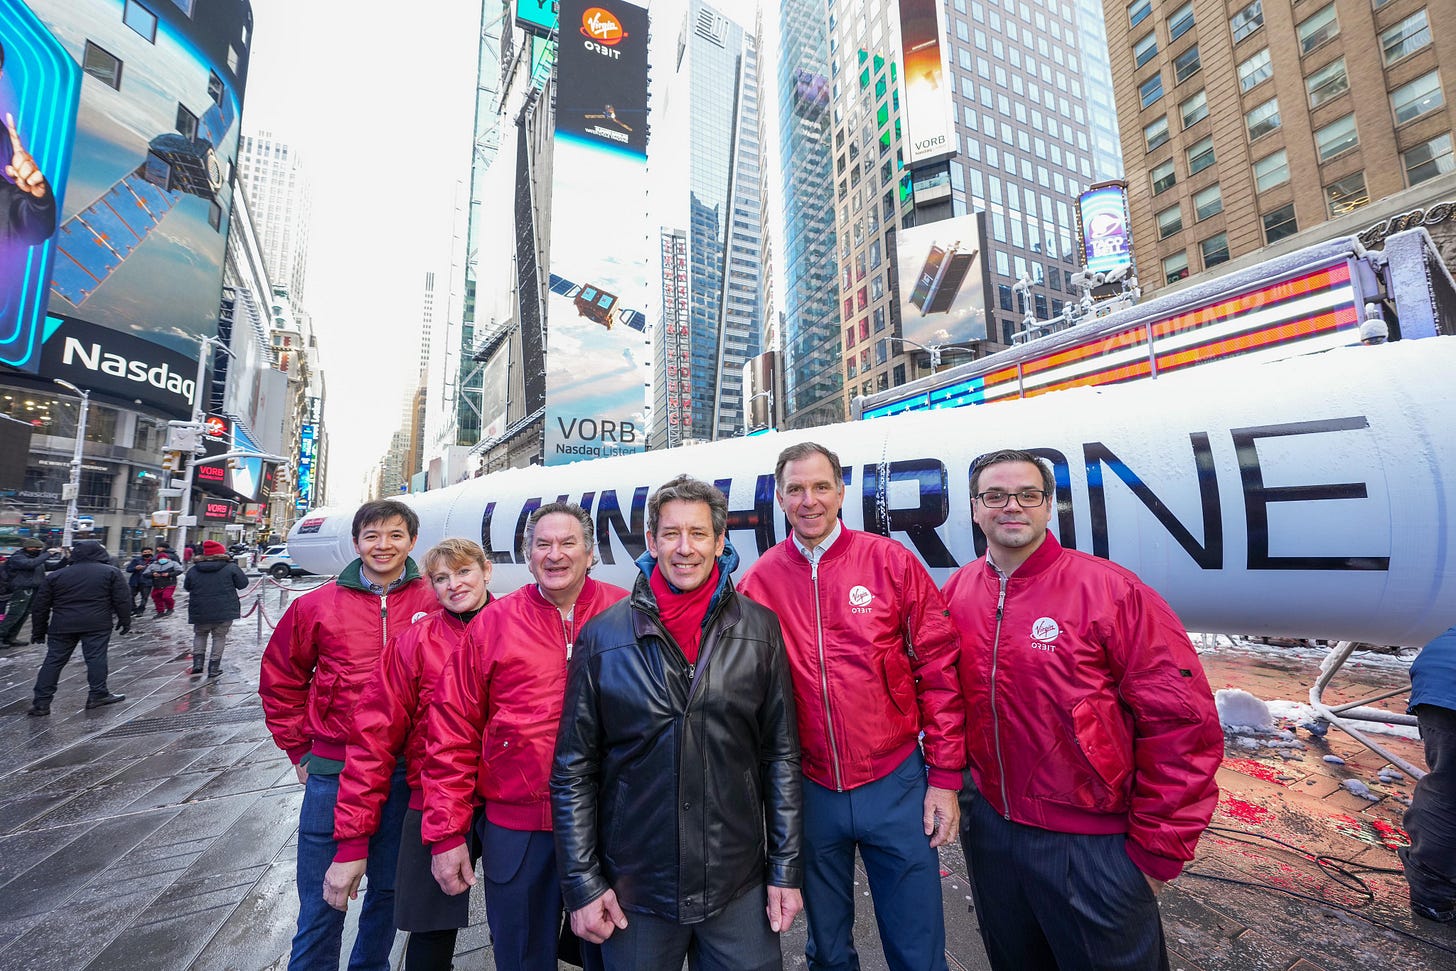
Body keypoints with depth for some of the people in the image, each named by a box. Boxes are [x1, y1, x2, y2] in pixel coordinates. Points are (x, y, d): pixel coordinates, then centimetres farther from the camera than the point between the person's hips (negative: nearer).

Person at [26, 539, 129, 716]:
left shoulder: (55, 576, 10)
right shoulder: (111, 572, 0)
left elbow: (41, 606, 12)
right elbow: (122, 600, -3)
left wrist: (38, 631, 20)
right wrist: (125, 620, 7)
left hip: (62, 626, 3)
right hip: (97, 625, -3)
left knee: (53, 661, 9)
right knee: (96, 658, 1)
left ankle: (41, 702, 10)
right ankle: (98, 695, 5)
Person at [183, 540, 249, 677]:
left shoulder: (193, 570, 3)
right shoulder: (231, 567, -8)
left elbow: (186, 587, 16)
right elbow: (243, 584, -3)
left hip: (200, 612, 3)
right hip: (225, 611, -3)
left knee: (200, 635, 24)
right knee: (219, 637, 9)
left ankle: (197, 663, 15)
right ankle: (214, 668, 10)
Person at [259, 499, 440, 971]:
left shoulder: (435, 604, -8)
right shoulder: (317, 605, -2)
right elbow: (280, 680, 10)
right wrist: (300, 750, 6)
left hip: (405, 774, 0)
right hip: (332, 771, 0)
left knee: (388, 891, 19)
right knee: (321, 905, 13)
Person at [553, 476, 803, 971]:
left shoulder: (759, 628, -6)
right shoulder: (602, 636, -8)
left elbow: (781, 757, -1)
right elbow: (573, 771, -2)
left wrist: (786, 869, 0)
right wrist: (582, 883, -2)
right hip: (634, 892, 0)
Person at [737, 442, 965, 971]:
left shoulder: (891, 561, -8)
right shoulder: (759, 581, -5)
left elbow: (938, 669, -5)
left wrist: (945, 777, -4)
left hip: (895, 784, -1)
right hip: (809, 790, 2)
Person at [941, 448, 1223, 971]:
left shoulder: (1112, 590, -17)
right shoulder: (956, 592, -4)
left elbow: (1182, 725, -15)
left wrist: (1157, 852, -11)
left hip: (1092, 845, -4)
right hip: (988, 826, 4)